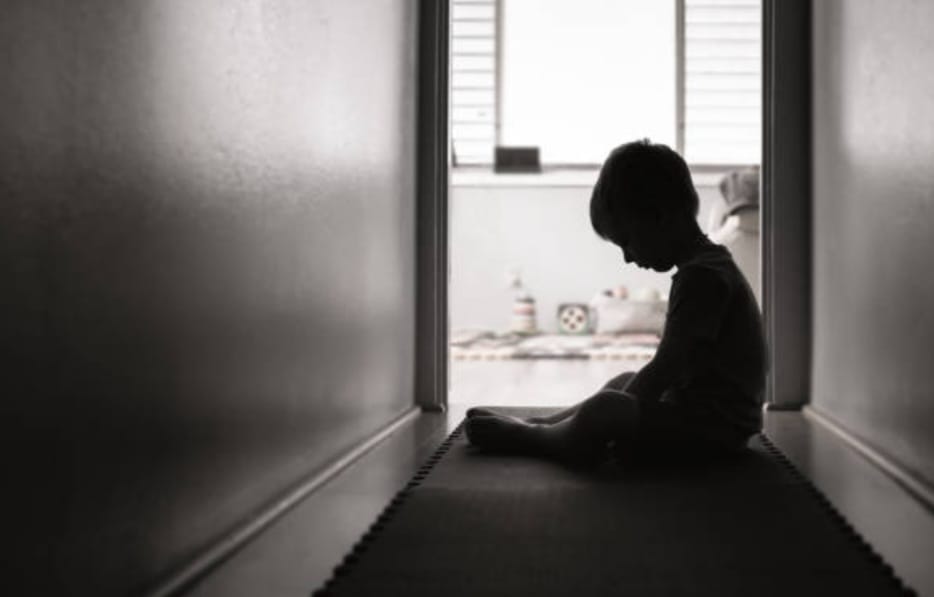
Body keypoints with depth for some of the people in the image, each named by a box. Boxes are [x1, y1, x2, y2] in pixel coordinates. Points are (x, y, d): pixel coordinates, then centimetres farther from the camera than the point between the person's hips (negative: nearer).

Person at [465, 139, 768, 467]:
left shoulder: (703, 276, -20)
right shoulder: (710, 267, 14)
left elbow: (663, 370, -22)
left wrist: (615, 413, -11)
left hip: (714, 427, -11)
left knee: (605, 408, -26)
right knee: (624, 381, 28)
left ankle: (526, 438, -2)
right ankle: (537, 425, 30)